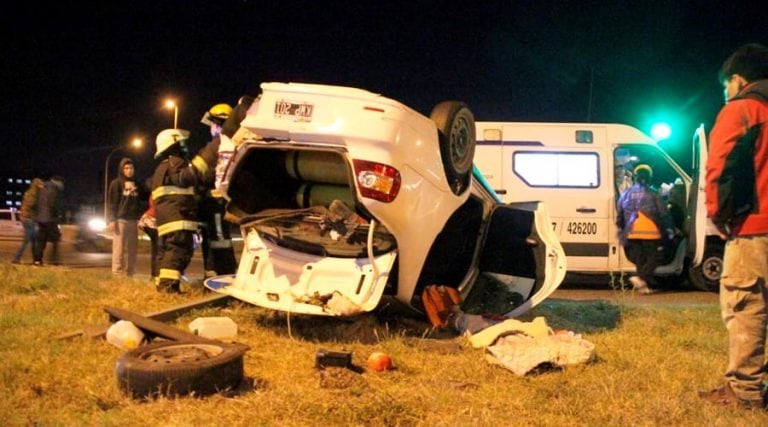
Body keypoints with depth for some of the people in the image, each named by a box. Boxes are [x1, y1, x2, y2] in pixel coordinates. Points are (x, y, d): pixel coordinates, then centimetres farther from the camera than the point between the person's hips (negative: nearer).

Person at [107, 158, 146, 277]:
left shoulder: (137, 185, 15)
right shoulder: (116, 183, 2)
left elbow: (142, 200, 19)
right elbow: (111, 202, -3)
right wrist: (112, 219, -11)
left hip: (133, 221, 5)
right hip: (120, 220, -5)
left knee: (132, 250, 4)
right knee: (119, 249, -7)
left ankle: (129, 274, 8)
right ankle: (117, 274, -6)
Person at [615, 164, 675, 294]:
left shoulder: (626, 194, 11)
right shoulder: (652, 194, -2)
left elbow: (619, 217, 16)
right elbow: (664, 214, -1)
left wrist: (623, 232, 29)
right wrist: (670, 230, 10)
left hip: (632, 234, 4)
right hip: (650, 233, -4)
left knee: (639, 259, 12)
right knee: (654, 256, 4)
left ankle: (645, 285, 10)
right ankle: (641, 278, -16)